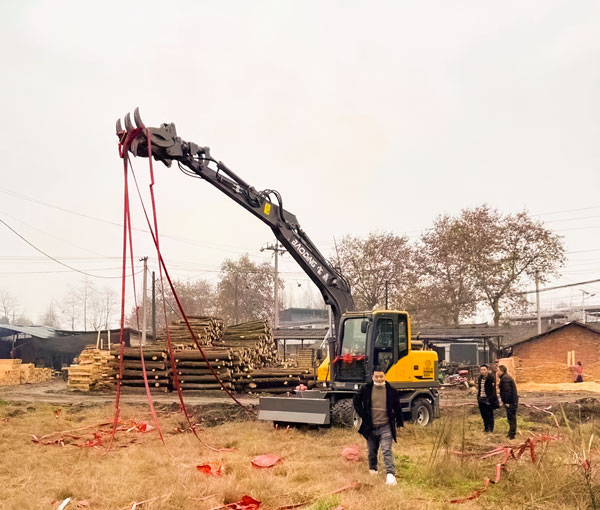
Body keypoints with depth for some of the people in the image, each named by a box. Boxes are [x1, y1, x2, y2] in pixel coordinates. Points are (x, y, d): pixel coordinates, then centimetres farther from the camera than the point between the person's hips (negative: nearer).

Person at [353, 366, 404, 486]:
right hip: (370, 427, 2)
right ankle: (373, 470, 36)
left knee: (387, 450, -14)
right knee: (372, 451, 15)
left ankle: (390, 474, -19)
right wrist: (363, 415, 3)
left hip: (385, 427, -2)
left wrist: (399, 422, 7)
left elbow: (397, 407, 9)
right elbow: (357, 401, 12)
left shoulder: (391, 391, -1)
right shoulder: (366, 389, 0)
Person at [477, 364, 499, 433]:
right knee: (483, 414, 13)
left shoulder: (491, 378, -12)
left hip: (488, 399, -7)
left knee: (490, 414, 2)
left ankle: (491, 428, 13)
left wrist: (490, 399, -20)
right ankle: (486, 427, 25)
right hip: (481, 399, 7)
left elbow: (493, 390, -16)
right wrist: (478, 397, 14)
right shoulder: (480, 378, 10)